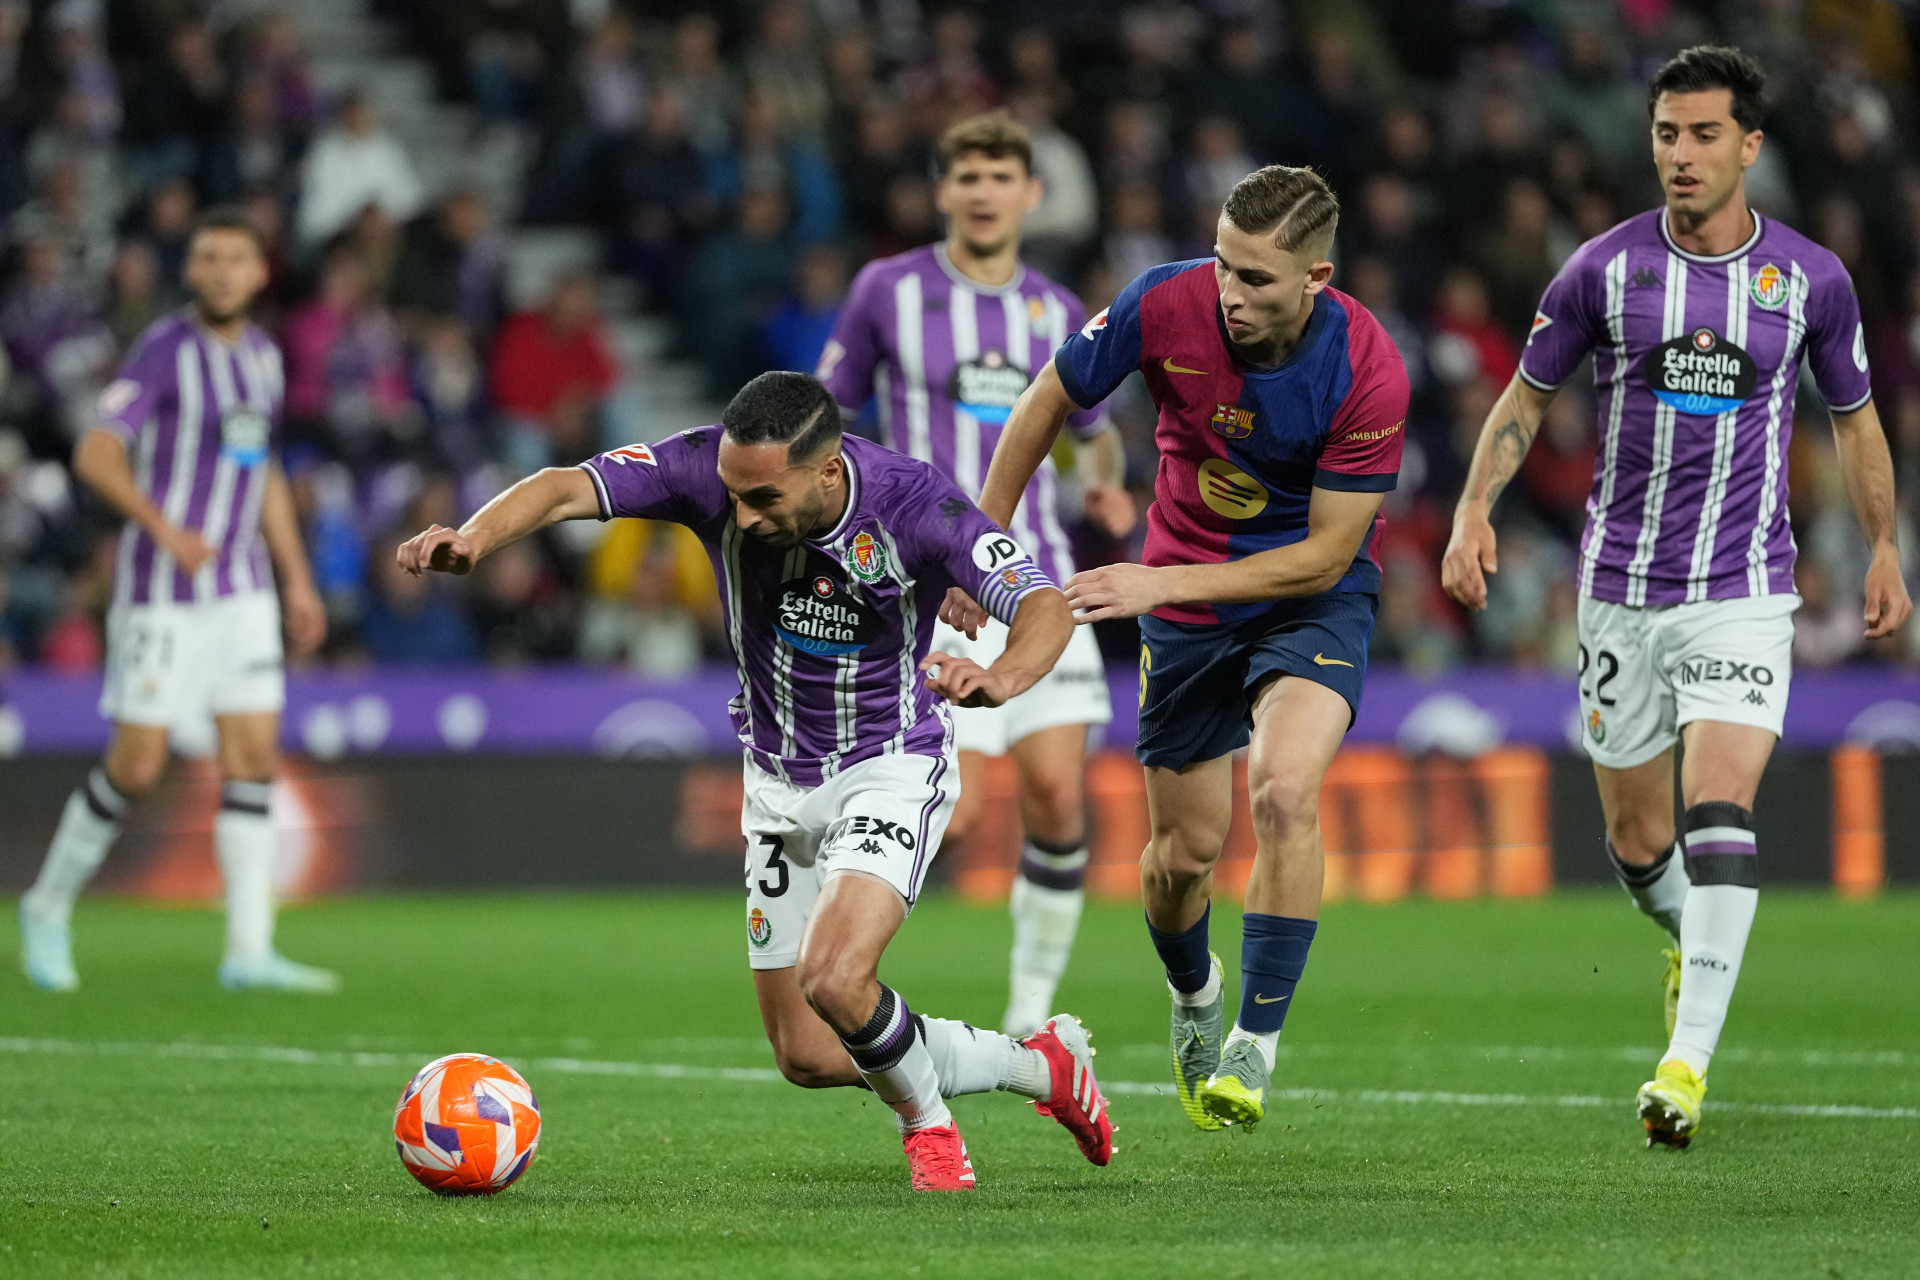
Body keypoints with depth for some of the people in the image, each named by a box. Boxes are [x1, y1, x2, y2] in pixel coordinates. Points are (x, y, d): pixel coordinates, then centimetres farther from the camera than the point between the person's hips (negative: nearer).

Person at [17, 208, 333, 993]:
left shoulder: (263, 356, 11)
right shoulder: (165, 349, -10)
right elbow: (95, 454, -17)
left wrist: (297, 581, 19)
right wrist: (163, 529, -30)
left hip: (243, 591, 6)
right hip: (163, 593, -6)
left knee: (254, 758, -2)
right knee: (137, 766, -5)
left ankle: (249, 951, -2)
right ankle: (50, 906, 16)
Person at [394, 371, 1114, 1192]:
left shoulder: (911, 502, -27)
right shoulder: (712, 468, -20)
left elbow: (1045, 607, -34)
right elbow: (566, 489, -26)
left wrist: (1003, 676, -56)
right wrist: (472, 538, -46)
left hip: (891, 769, -5)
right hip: (778, 783, 5)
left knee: (833, 978, -29)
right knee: (809, 1059, 9)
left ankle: (927, 1124, 3)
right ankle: (1041, 1066, 32)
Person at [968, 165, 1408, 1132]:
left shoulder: (1368, 372, -27)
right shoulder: (1166, 306, -21)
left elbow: (1327, 552, -21)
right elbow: (1046, 404, -4)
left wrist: (1163, 582, -25)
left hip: (1312, 593, -2)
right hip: (1184, 601, 2)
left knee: (1284, 790, -28)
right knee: (1186, 848, 5)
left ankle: (1256, 1043, -15)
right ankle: (1192, 996, 40)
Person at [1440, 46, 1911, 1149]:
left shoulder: (1812, 279, -1)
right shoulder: (1606, 269, -2)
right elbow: (1526, 397, 9)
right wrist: (1476, 509, -5)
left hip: (1744, 592, -1)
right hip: (1622, 591, 2)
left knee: (1720, 807, -19)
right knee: (1637, 838, 8)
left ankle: (1691, 1057, -22)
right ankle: (1694, 938, 42)